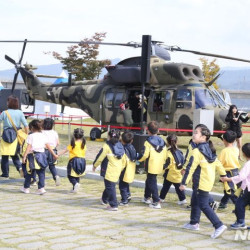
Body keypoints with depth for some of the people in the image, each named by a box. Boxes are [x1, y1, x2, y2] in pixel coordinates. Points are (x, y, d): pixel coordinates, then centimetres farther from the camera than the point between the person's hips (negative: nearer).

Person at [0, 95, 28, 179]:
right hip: (17, 135, 3)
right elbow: (26, 125, -3)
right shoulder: (20, 113, 0)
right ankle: (20, 167, -6)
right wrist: (26, 136, 5)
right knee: (14, 154, 18)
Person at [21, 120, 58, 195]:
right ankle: (41, 188, -4)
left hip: (33, 155, -3)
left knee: (29, 173, 9)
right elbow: (48, 147, 9)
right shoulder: (43, 136, 7)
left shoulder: (31, 136, -6)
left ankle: (26, 188, 20)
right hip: (42, 154, 3)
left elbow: (28, 147, -13)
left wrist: (24, 156, -16)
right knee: (41, 173, 6)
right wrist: (54, 155, 17)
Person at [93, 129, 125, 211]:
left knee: (110, 187, -1)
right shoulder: (121, 147, 6)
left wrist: (95, 165, 9)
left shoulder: (107, 146, -13)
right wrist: (120, 169, 26)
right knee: (110, 186, 22)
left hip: (109, 171, -7)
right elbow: (123, 161, 12)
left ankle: (114, 205, -4)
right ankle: (104, 199, 41)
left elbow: (100, 157, -7)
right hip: (117, 172, 7)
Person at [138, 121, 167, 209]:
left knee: (152, 183, -2)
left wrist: (139, 159, 3)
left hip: (151, 166, -7)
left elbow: (145, 155, -15)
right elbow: (164, 155, 11)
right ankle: (147, 197, 38)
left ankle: (156, 202, -8)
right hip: (159, 167, 7)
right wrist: (162, 163, 24)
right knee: (149, 181, 24)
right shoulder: (162, 142, 7)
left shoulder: (148, 142, -13)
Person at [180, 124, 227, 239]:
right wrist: (223, 174, 29)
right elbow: (217, 163, 17)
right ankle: (194, 223, 31)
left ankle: (219, 226, -14)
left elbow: (190, 168, -21)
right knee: (196, 201, 21)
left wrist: (184, 183, -20)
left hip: (202, 183, -9)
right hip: (209, 181, 9)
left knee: (203, 205, -7)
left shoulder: (197, 152, -19)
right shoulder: (210, 150, 8)